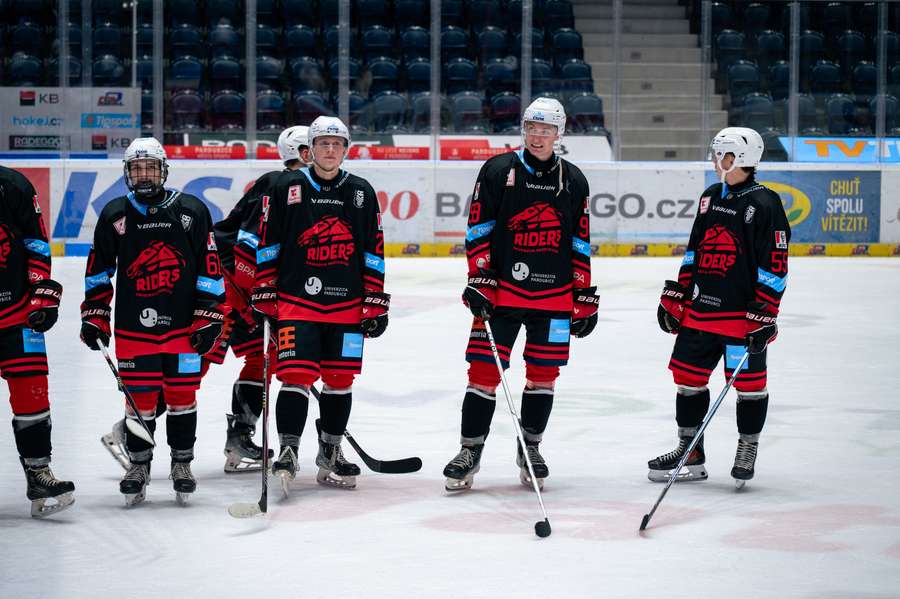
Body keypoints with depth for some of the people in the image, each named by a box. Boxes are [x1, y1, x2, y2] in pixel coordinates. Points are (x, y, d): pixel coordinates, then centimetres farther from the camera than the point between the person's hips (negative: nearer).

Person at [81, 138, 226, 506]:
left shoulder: (192, 211, -1)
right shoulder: (114, 215, 4)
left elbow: (210, 268, 1)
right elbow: (98, 270, 12)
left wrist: (209, 317, -3)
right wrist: (94, 316, 8)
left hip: (183, 325, -1)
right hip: (133, 328, 1)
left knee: (182, 397, 5)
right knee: (139, 399, 2)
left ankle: (182, 463, 19)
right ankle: (138, 464, 16)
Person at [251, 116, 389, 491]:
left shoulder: (361, 193, 8)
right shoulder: (287, 189, 1)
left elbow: (373, 251, 10)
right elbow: (268, 244, 4)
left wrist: (376, 303, 6)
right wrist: (265, 295, 0)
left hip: (347, 305, 3)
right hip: (297, 301, -3)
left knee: (340, 380, 7)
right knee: (297, 376, -12)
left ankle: (330, 453, 20)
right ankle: (287, 452, -7)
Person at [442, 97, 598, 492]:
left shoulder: (573, 180, 9)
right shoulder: (498, 171, 0)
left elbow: (580, 242, 12)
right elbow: (478, 229, -2)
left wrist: (585, 297, 9)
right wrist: (479, 278, -11)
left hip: (554, 296, 3)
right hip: (502, 291, -3)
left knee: (544, 373, 6)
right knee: (485, 371, -4)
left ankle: (530, 449, 21)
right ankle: (470, 452, 4)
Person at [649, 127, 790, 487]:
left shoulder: (763, 204, -10)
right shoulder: (710, 198, 12)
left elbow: (774, 265, -13)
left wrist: (764, 315, -18)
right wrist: (675, 298, 16)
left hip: (743, 315, -7)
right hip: (701, 309, 7)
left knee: (748, 383, 0)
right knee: (688, 377, 9)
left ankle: (747, 452, 15)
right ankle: (690, 457, 18)